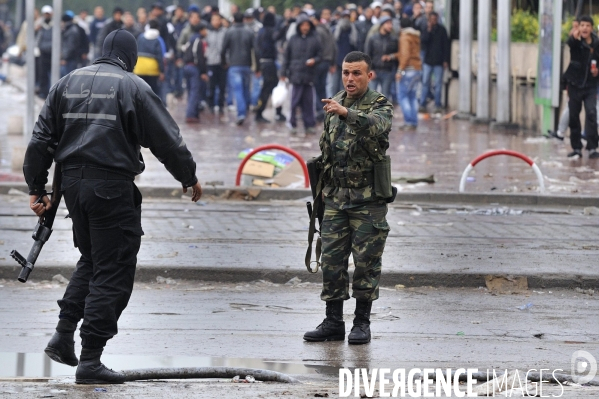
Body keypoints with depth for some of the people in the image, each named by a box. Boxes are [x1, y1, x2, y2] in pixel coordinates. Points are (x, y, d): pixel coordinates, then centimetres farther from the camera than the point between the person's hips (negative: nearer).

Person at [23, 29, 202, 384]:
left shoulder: (68, 83, 12)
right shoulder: (133, 87, -5)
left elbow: (42, 139, 11)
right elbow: (168, 140, -4)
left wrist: (37, 188, 15)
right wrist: (190, 179, 10)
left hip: (73, 182, 6)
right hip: (112, 186, -6)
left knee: (91, 261, 24)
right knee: (112, 273, -1)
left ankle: (64, 334, 13)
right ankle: (90, 360, -3)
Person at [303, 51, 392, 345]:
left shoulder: (380, 105, -5)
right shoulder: (334, 104, 13)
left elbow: (377, 125, -30)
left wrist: (347, 113, -44)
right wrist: (322, 188, 21)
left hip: (368, 199, -5)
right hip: (336, 198, 5)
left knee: (366, 261, -1)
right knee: (331, 260, 3)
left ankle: (362, 323, 7)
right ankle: (333, 323, 9)